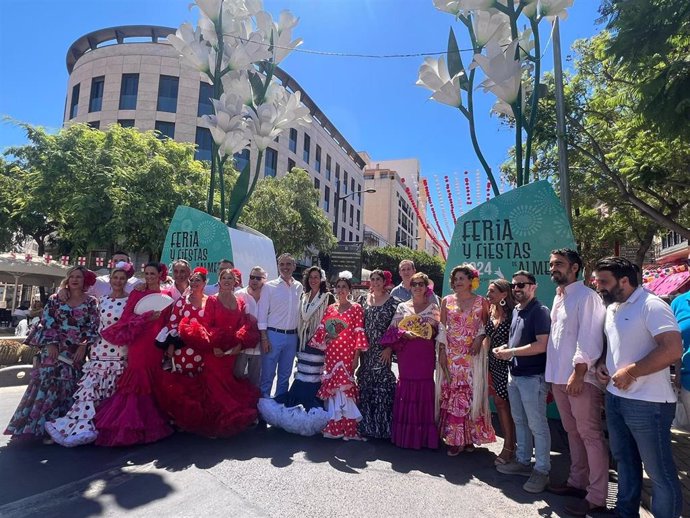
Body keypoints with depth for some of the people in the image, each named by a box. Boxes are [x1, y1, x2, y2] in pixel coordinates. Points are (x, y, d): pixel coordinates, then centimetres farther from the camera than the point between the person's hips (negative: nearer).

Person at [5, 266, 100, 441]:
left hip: (76, 352, -1)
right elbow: (46, 323, 2)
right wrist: (51, 344, -9)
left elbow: (93, 328, -1)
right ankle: (43, 427, 10)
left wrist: (83, 346, -10)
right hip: (54, 349, 1)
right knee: (46, 384, -2)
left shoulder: (91, 302, 2)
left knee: (67, 388, 1)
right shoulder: (55, 299, 6)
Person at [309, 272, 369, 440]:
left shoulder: (356, 308, -1)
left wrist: (356, 356, -10)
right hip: (331, 355, 4)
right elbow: (321, 331, 11)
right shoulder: (330, 308, 12)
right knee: (330, 387, 6)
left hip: (346, 355, -4)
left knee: (343, 387, -6)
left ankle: (346, 427, 5)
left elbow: (359, 334, -6)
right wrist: (315, 349, 5)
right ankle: (333, 425, 19)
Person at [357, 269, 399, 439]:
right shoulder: (364, 299, 9)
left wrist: (389, 348, -13)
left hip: (382, 350, -4)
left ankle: (382, 426, 10)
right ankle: (366, 424, 21)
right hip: (366, 349, 4)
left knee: (382, 384, -4)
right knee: (365, 385, 7)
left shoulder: (392, 301, -3)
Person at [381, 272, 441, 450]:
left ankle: (425, 435, 13)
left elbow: (440, 330, 5)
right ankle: (405, 434, 14)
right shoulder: (402, 307, 8)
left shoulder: (434, 307, 7)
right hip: (406, 354, 1)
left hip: (426, 354, 0)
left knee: (425, 387, 1)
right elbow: (393, 329, 4)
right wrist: (404, 333, -13)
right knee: (406, 387, 2)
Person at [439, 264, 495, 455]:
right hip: (451, 354, 1)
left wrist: (479, 338, -13)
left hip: (473, 355, -1)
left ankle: (469, 436, 16)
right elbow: (442, 329, 5)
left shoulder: (481, 302, 3)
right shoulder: (446, 301, 7)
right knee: (452, 393, 1)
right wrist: (442, 351, -2)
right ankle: (454, 439, 9)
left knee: (471, 393, 2)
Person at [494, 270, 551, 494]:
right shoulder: (516, 310, 12)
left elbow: (541, 345, -21)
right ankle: (523, 461, 31)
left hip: (532, 377, -8)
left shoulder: (539, 311, -13)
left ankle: (542, 470, 14)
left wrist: (512, 352, -18)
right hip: (515, 374, 8)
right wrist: (504, 348, 3)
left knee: (537, 425, 2)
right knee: (519, 421, 17)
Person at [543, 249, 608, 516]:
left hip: (579, 378, -8)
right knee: (573, 431, 17)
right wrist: (552, 375, 16)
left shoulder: (586, 296, -10)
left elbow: (589, 338, -17)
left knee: (590, 435, 1)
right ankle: (577, 481, 30)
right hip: (559, 377, 9)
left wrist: (578, 373, -21)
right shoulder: (558, 298, 15)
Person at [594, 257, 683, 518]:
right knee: (625, 461, 22)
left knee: (659, 471, 6)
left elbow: (672, 349, -25)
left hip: (647, 403, -9)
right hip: (615, 397, 9)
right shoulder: (612, 308, 11)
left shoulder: (651, 306, -16)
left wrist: (630, 372, -21)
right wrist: (602, 364, 5)